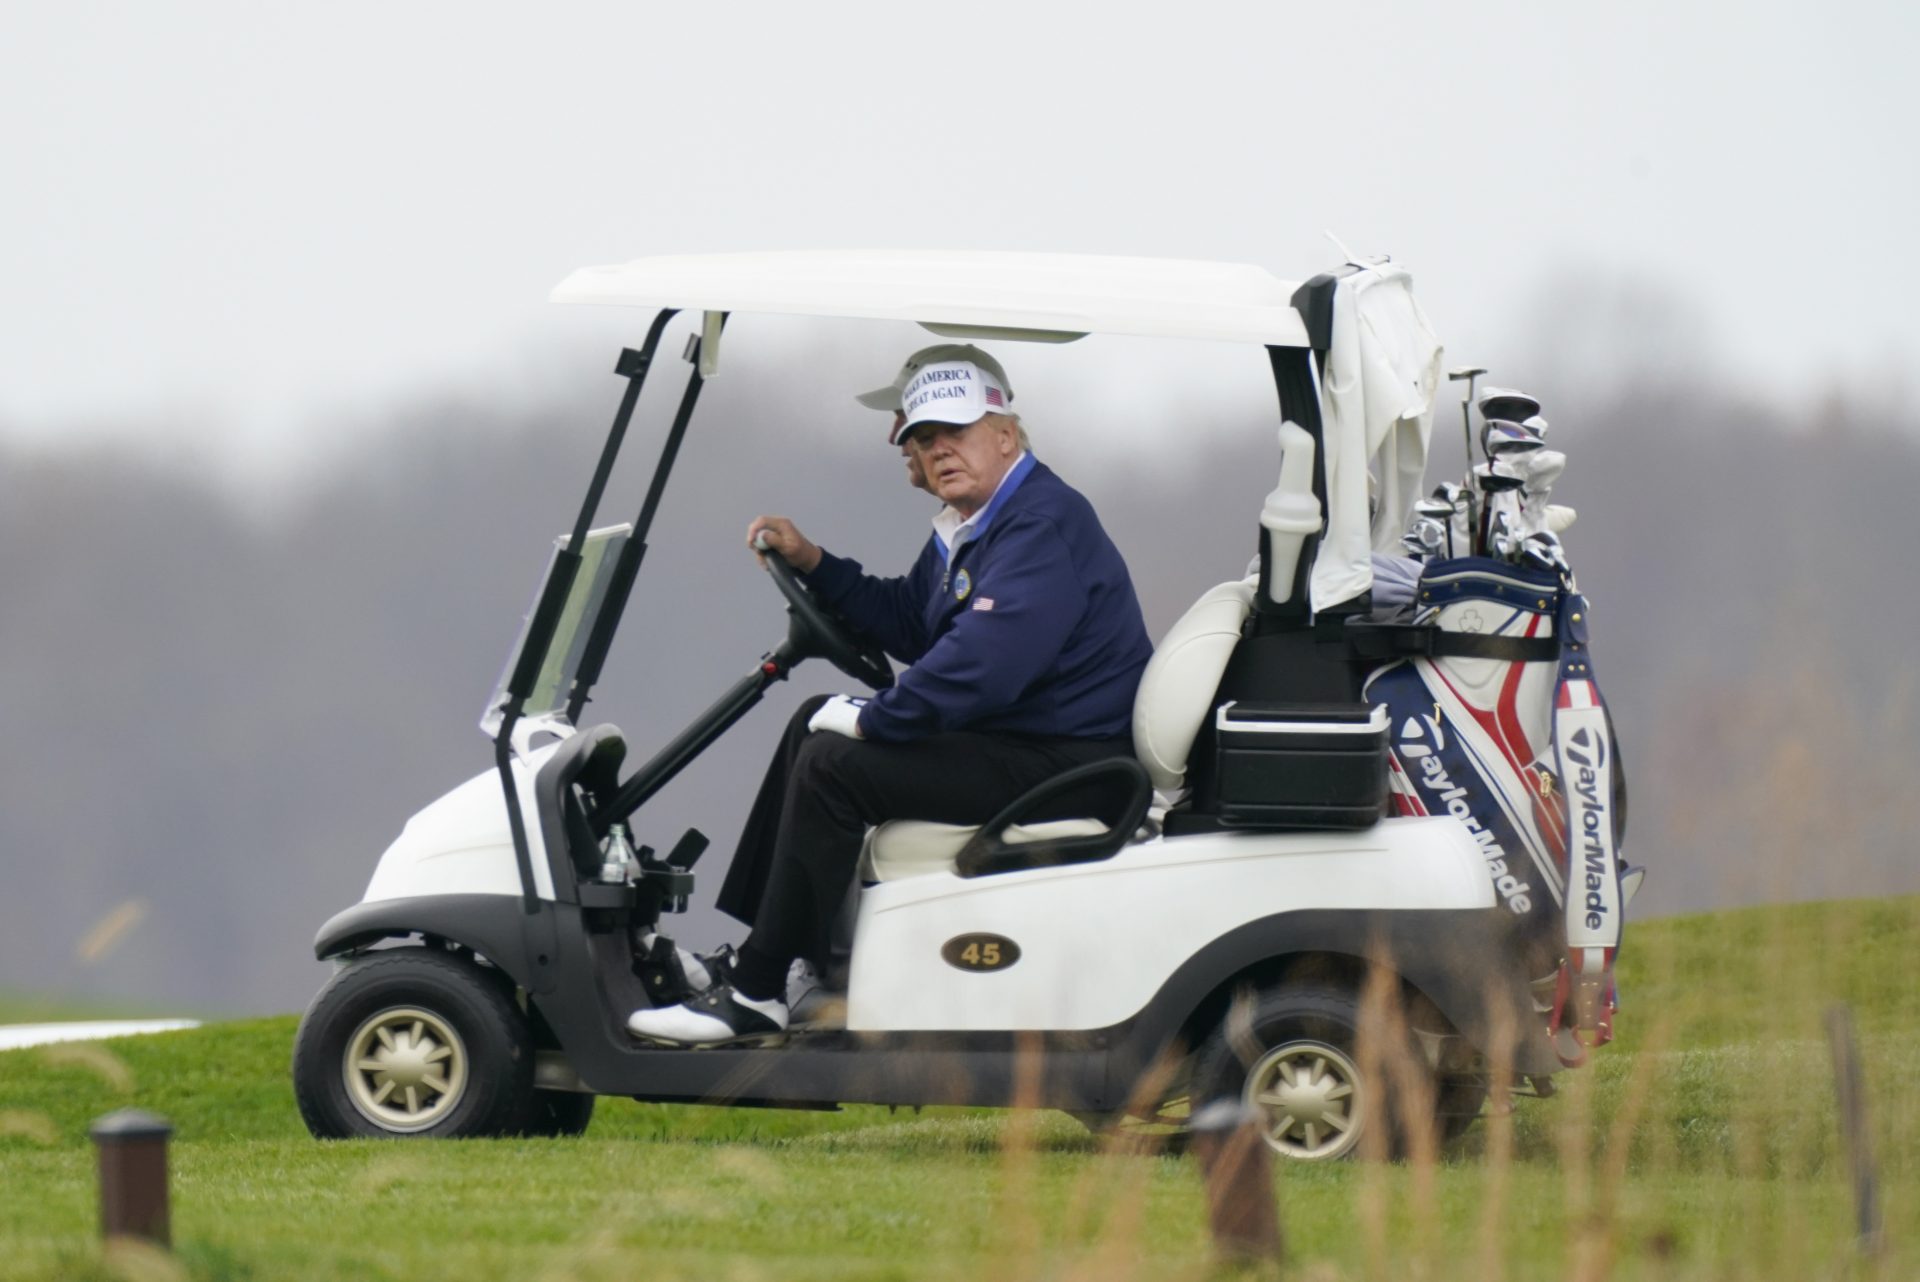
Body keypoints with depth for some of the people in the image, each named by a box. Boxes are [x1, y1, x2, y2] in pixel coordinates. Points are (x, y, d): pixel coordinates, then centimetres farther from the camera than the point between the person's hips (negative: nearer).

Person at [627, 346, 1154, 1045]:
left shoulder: (1044, 523, -21)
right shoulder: (966, 525, 14)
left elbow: (984, 663, -32)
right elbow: (907, 623, 26)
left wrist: (871, 718, -21)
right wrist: (814, 564, 13)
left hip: (1062, 763, -11)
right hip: (1006, 734, 11)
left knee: (834, 762, -19)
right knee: (818, 721, 19)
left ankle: (755, 994, -14)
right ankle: (746, 949, 17)